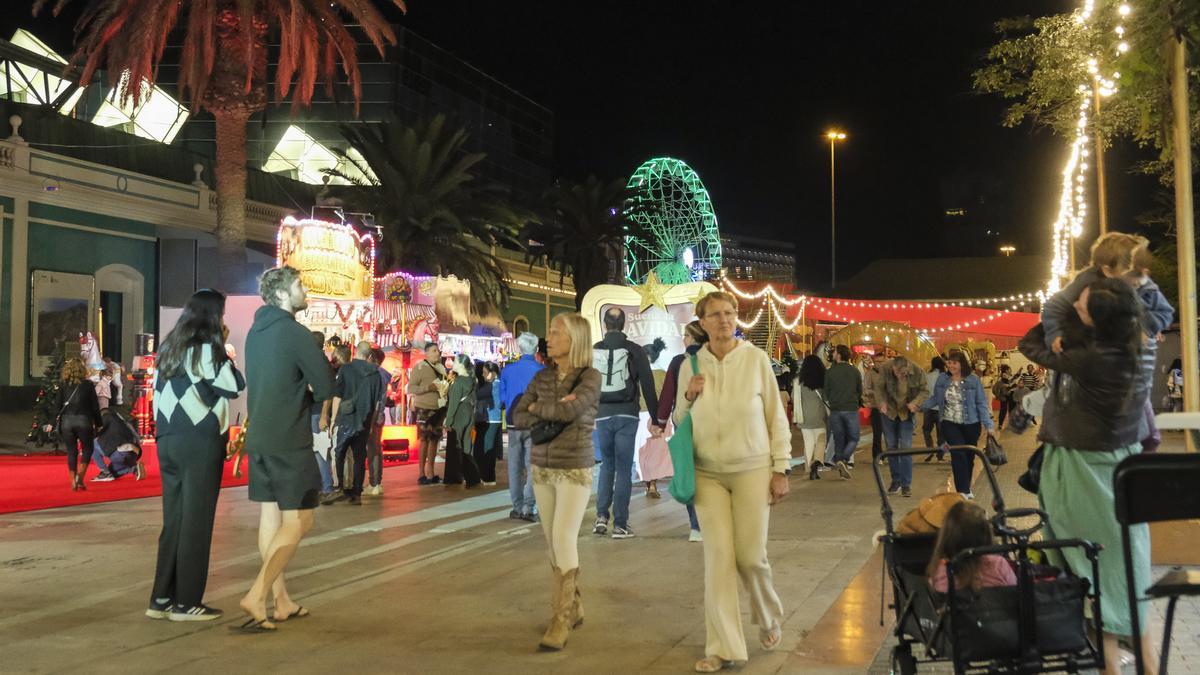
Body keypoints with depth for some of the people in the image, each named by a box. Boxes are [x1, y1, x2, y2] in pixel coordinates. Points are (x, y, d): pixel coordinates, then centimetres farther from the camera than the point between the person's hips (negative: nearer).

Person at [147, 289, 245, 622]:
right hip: (200, 442, -7)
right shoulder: (207, 349, -9)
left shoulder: (168, 350, 14)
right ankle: (187, 603, 2)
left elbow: (161, 393, 15)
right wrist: (223, 352, 2)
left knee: (173, 521, 12)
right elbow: (235, 387, -3)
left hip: (168, 440, 7)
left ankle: (162, 598, 14)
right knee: (196, 523, -1)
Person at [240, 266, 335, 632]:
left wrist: (298, 396, 6)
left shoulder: (256, 332, 12)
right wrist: (306, 396, 6)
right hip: (289, 441, -8)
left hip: (258, 437, 8)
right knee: (298, 522, -2)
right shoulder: (295, 333, -14)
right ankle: (257, 596, -11)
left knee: (271, 517, 11)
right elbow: (326, 387, -13)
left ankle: (282, 601, 17)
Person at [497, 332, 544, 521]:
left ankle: (517, 507, 14)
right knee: (532, 467, 1)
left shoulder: (507, 370, -1)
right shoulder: (541, 370, -10)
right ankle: (528, 508, -5)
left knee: (515, 467, 11)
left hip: (514, 423, 3)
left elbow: (502, 398, 4)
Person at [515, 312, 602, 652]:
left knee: (563, 539, -11)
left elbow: (571, 411, -25)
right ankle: (572, 608, 21)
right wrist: (553, 411, -14)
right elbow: (519, 418, 0)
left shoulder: (590, 376, -9)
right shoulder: (542, 377, 6)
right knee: (554, 542, 9)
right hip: (542, 468, 5)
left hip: (575, 469, -5)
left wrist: (538, 408, -8)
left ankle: (562, 619, -6)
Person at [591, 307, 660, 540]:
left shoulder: (592, 351, 2)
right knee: (623, 469, 3)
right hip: (627, 415, -2)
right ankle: (620, 524, 3)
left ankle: (601, 516, 8)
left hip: (602, 415, 2)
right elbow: (648, 386, -4)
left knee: (607, 465, 18)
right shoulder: (635, 351, -3)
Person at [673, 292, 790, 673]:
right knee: (718, 557, -1)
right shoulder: (690, 366, 2)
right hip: (708, 473, 2)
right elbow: (680, 420, 12)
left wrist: (781, 469, -3)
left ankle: (770, 618, 33)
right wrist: (688, 397, -9)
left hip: (752, 470, -2)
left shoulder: (756, 358, -5)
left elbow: (776, 416, -1)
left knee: (751, 556, 2)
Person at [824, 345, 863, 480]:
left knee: (839, 439, 10)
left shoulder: (829, 372, -3)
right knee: (853, 438, 6)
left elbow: (826, 392, 3)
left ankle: (839, 461, 7)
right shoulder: (854, 371, 0)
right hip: (851, 408, 0)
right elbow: (860, 391, 7)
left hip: (835, 410, 1)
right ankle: (844, 460, -16)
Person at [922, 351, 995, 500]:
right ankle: (963, 490, -12)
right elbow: (935, 398, 7)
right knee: (958, 454, -15)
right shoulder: (942, 379, 0)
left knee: (969, 456, 11)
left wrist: (988, 425, -7)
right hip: (950, 423, 0)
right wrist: (920, 406, -8)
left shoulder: (973, 380, -4)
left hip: (971, 424, 0)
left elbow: (981, 403, -3)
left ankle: (966, 488, 31)